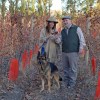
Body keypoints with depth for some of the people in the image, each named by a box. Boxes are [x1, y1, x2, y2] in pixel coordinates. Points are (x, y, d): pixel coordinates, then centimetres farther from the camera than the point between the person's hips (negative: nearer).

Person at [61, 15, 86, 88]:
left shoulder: (77, 28, -1)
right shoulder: (63, 31, 14)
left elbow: (81, 38, -4)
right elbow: (61, 41, 17)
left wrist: (81, 48, -13)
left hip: (73, 52, -5)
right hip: (64, 52, 5)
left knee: (73, 68, -1)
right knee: (65, 68, 10)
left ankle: (72, 84, 7)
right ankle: (66, 82, 21)